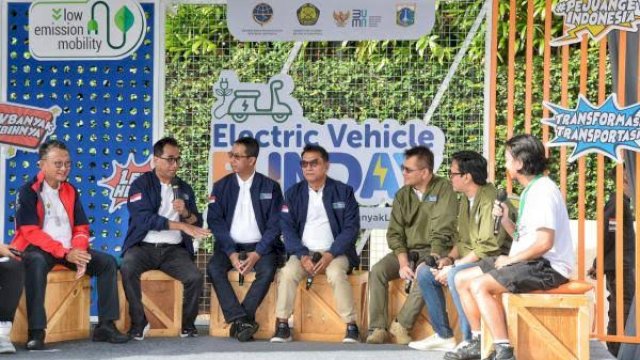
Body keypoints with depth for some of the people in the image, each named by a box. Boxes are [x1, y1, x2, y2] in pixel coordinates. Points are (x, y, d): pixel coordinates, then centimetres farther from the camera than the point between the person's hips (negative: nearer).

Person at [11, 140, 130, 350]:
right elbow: (30, 231, -15)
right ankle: (36, 331, -41)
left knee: (108, 262, -9)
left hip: (69, 250, 6)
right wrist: (65, 253, -24)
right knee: (36, 262, -39)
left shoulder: (70, 191, 13)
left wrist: (78, 252, -11)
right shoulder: (29, 191, -6)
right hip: (37, 248, -6)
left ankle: (106, 325, -10)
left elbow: (81, 228, 12)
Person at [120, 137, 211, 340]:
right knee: (127, 270, -34)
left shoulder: (184, 189, 16)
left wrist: (186, 213, -7)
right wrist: (182, 226, -17)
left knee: (195, 277, -24)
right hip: (143, 247, -3)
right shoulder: (141, 185, 1)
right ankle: (139, 323, -17)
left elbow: (197, 224, 16)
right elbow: (144, 219, -14)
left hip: (174, 249, 3)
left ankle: (188, 324, -1)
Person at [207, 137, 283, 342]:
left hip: (260, 247, -1)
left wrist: (257, 254, -16)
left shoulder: (270, 187, 4)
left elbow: (275, 225, -2)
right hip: (230, 246, 1)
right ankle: (242, 320, -31)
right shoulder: (221, 186, 8)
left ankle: (238, 322, -27)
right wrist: (231, 253, -15)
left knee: (267, 270, -32)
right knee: (214, 268, -28)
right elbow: (215, 221, -1)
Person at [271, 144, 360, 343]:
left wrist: (330, 254, -16)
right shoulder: (293, 193, 9)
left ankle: (351, 327, -24)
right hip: (303, 252, 2)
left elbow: (351, 228, -3)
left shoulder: (343, 192, 3)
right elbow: (287, 228, 2)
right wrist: (302, 256, -14)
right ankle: (282, 327, -21)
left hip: (335, 253, -2)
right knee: (288, 272, -28)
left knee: (336, 273, -33)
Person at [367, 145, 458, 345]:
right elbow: (395, 233, 3)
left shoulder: (443, 189, -6)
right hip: (406, 250, 5)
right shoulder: (402, 195, 8)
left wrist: (432, 258, -23)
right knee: (377, 271, -21)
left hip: (432, 251, -5)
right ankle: (378, 328, -19)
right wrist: (403, 262, -13)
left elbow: (442, 231, -12)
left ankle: (401, 325, -24)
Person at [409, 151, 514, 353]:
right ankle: (443, 336, 7)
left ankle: (471, 340, -25)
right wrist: (450, 258, 1)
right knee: (425, 273, 3)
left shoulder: (489, 200, -19)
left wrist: (454, 266, -20)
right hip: (470, 259, 10)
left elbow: (488, 247, -24)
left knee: (455, 275, -34)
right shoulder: (466, 199, 12)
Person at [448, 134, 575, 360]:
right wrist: (505, 221, 3)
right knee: (462, 279, 8)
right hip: (531, 263, 11)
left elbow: (544, 242, -24)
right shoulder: (530, 191, 18)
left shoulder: (543, 191, -15)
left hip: (547, 267, -11)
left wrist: (511, 259, -15)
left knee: (479, 285, -26)